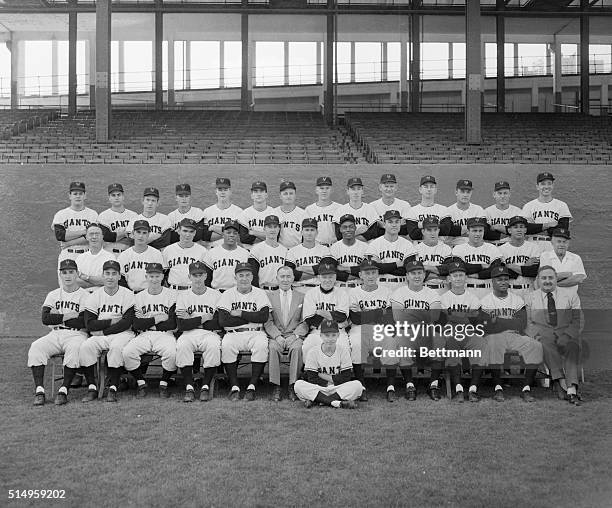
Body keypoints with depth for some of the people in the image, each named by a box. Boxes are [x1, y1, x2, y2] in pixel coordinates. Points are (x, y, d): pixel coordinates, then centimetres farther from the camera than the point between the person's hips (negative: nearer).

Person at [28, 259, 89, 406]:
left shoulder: (85, 296, 4)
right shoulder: (53, 295, 18)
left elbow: (83, 322, -10)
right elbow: (45, 318, 3)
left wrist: (57, 319, -3)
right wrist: (68, 316, -6)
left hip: (76, 334, -4)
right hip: (55, 334, 4)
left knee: (74, 348, -37)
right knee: (36, 347, -24)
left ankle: (64, 390, -31)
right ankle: (39, 390, -27)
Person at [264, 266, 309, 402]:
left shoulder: (301, 297, 13)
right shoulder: (269, 296, 13)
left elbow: (305, 322, 6)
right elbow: (268, 321, 4)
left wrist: (296, 335, -12)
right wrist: (277, 336, -12)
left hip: (295, 335, 0)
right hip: (276, 335, 0)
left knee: (297, 347, -33)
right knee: (272, 347, -32)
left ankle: (293, 386, -27)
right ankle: (275, 387, -26)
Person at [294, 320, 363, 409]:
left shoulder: (343, 350, -1)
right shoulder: (313, 352, -2)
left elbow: (346, 378, -6)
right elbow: (312, 379, -6)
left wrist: (323, 376, -8)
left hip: (339, 390, 1)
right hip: (318, 390, 0)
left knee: (357, 385, -28)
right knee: (298, 384, -28)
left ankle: (316, 401, -27)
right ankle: (338, 403, -32)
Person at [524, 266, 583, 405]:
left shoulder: (571, 295, 18)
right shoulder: (529, 298, 18)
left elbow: (578, 320, 11)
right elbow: (527, 322, 9)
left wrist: (567, 335, -8)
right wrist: (537, 335, -11)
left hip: (565, 332, 0)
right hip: (542, 332, 0)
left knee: (572, 345, -34)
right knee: (547, 342, -36)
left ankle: (572, 388, -46)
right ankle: (561, 382, -41)